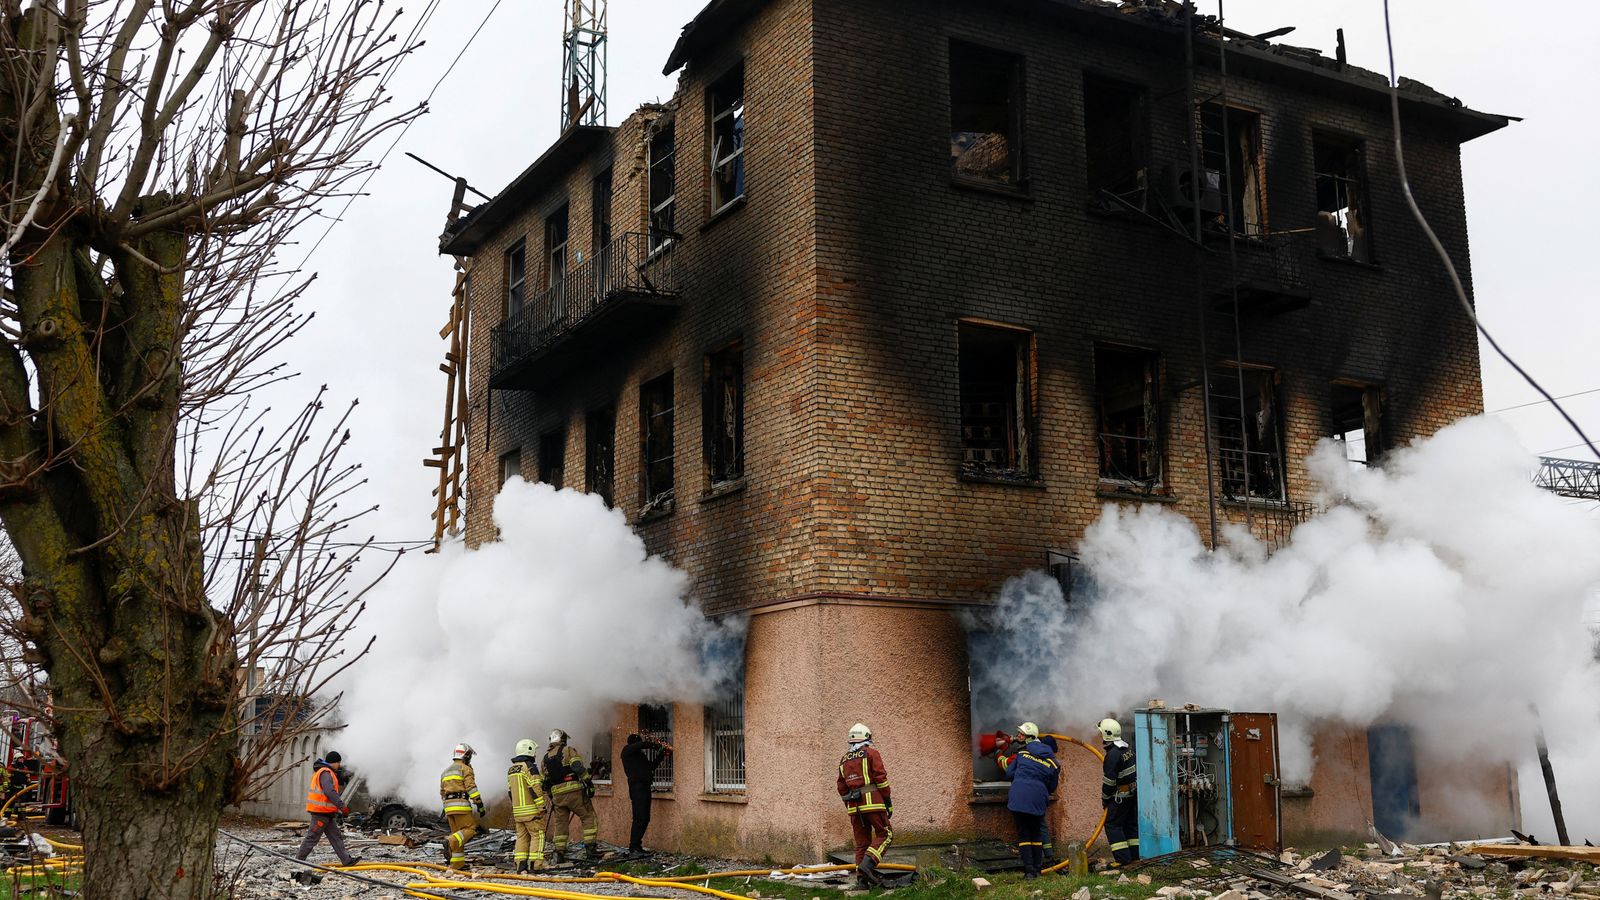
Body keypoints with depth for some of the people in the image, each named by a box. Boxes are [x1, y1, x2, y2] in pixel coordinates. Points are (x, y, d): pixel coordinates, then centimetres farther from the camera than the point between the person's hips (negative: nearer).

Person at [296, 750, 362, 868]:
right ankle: (298, 859, 5)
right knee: (312, 837, -3)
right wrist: (341, 806, -29)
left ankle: (347, 860, 8)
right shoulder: (325, 773, -16)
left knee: (336, 836, 8)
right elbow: (330, 792, -27)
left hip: (326, 813, 11)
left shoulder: (326, 772, 18)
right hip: (321, 811, -11)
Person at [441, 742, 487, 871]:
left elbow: (442, 792, 25)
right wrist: (479, 804, -10)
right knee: (470, 828, -7)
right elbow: (471, 788, -11)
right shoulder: (465, 769, -1)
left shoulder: (445, 771, 24)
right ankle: (450, 843, -31)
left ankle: (457, 864, 6)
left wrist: (446, 811, 29)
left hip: (448, 805, 8)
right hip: (461, 804, -8)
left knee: (457, 832, 10)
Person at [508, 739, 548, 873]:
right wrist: (541, 806, -14)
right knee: (537, 835, -3)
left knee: (522, 837, 10)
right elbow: (535, 788, -17)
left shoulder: (511, 770, 16)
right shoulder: (529, 767, -11)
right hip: (531, 809, -8)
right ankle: (535, 865, -8)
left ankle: (521, 866, 5)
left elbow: (510, 792, 19)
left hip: (517, 810, 8)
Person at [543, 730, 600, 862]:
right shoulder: (568, 750, -1)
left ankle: (560, 853, 9)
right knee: (589, 817, 1)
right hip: (574, 791, -5)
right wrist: (589, 783, -13)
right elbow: (578, 767, -15)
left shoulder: (546, 757, 17)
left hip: (557, 795, 5)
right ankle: (590, 848, -8)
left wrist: (551, 798, 28)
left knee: (560, 823, 12)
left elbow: (545, 781, 20)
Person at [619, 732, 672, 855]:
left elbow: (652, 766, 27)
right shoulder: (628, 750, -2)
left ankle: (636, 845, 14)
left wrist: (661, 754, 19)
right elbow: (643, 744, -18)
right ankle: (633, 846, -9)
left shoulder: (640, 754, 23)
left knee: (645, 818, 9)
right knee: (639, 818, -12)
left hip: (645, 787, 9)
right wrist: (657, 746, -4)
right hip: (637, 786, -9)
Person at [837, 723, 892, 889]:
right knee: (884, 834, 4)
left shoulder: (844, 760, 17)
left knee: (862, 842, 9)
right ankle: (868, 863, -15)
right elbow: (881, 778, -8)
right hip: (872, 802, -5)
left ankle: (862, 878, 2)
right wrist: (888, 801, -4)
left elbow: (842, 788, 17)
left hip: (854, 805, 5)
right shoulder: (871, 753, 0)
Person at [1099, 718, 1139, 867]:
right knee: (1131, 822, 17)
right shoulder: (1127, 747, 7)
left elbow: (1109, 780, -21)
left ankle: (1122, 857, -8)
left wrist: (1105, 798, -8)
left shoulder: (1113, 754, -22)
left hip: (1121, 794, -9)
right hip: (1134, 791, 9)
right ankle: (1134, 853, 22)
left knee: (1112, 824, -4)